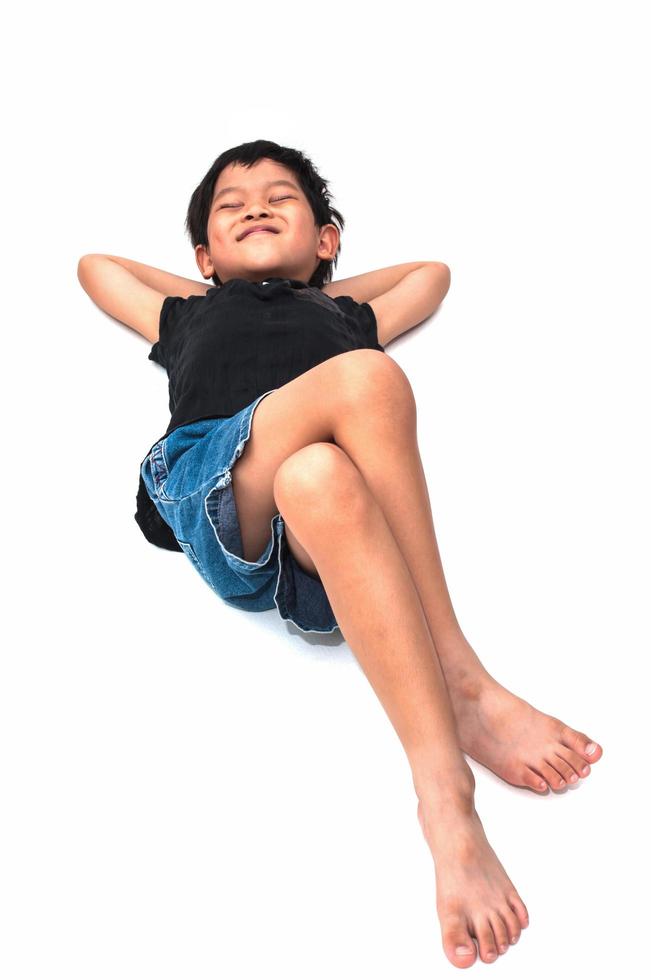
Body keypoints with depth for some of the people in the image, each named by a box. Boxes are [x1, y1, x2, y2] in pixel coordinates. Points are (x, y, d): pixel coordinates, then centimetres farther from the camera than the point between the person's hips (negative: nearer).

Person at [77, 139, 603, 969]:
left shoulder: (347, 315, 40)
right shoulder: (189, 316, 40)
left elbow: (432, 270, 56)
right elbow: (95, 264, 56)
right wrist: (209, 288, 49)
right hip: (210, 493, 0)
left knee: (320, 477, -36)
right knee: (363, 374, -29)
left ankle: (444, 792, -40)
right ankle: (463, 681, -31)